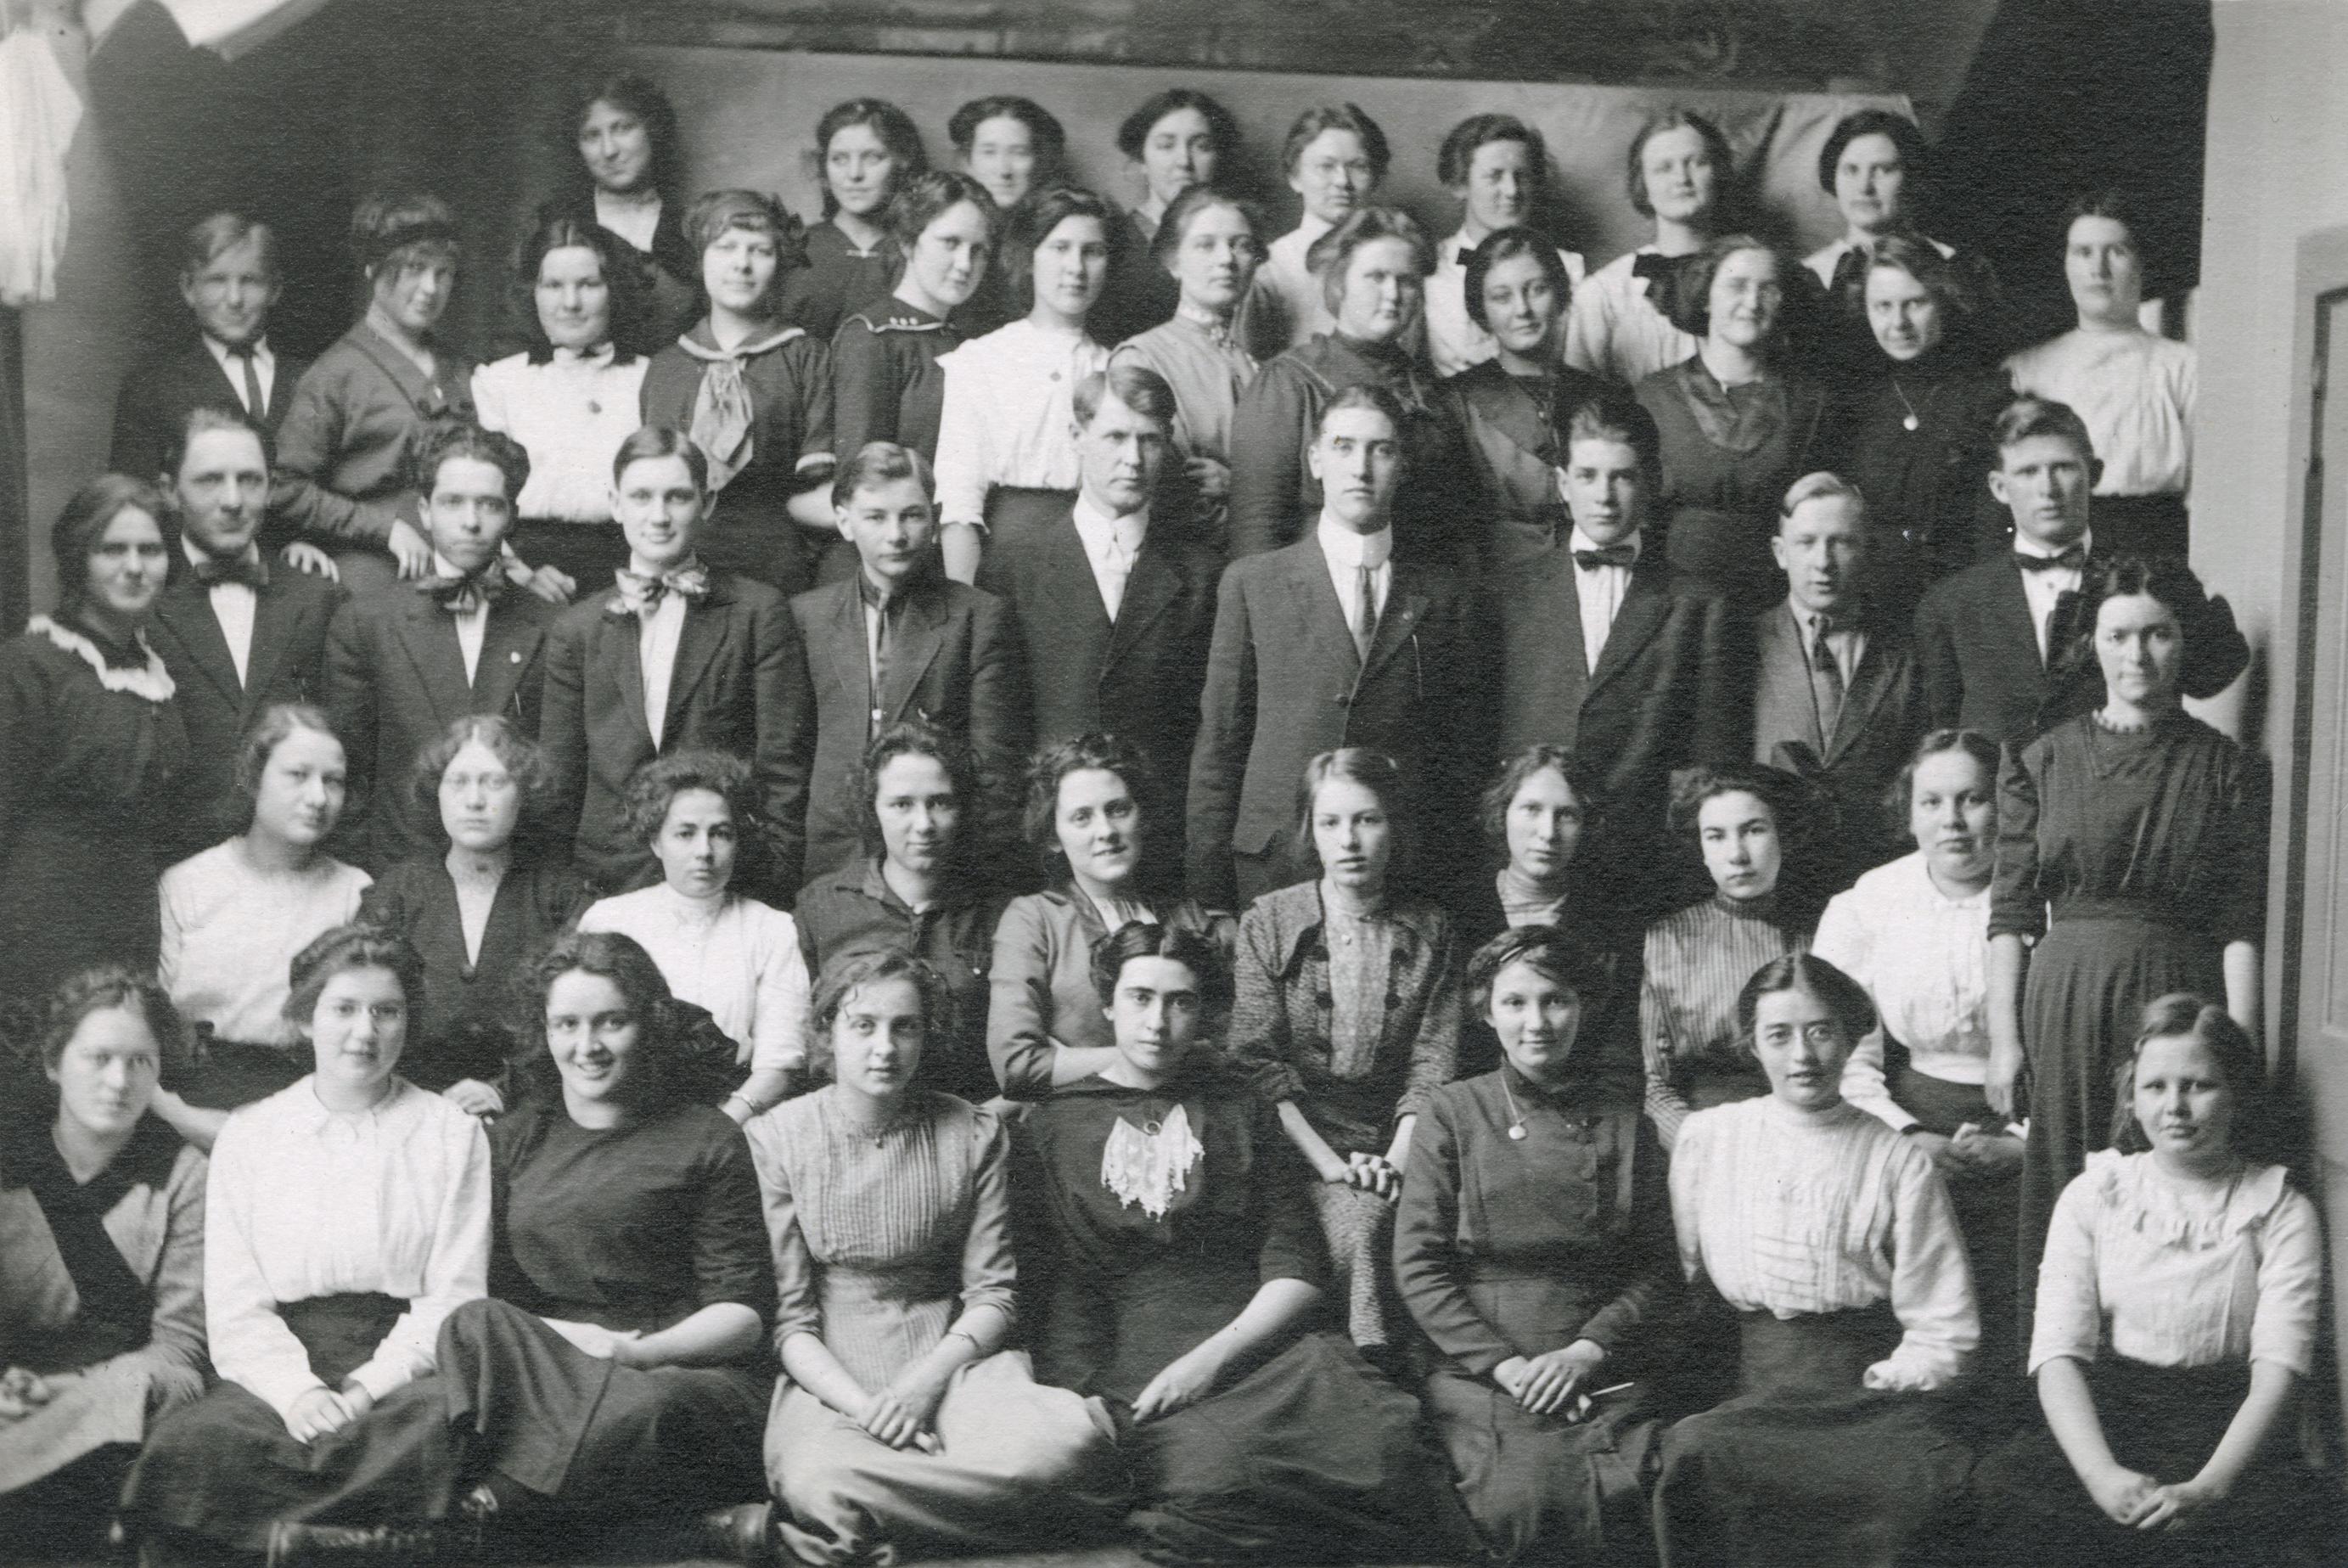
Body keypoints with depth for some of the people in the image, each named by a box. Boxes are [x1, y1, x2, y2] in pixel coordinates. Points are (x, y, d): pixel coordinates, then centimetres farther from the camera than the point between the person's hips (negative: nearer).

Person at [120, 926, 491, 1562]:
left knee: (447, 1425, -37)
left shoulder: (452, 1134, 12)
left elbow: (453, 1298, 3)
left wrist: (364, 1392, -13)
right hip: (279, 1378, 1)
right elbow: (234, 1308, 5)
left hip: (403, 1372, 0)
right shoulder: (248, 1136, 14)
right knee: (187, 1444, -33)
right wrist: (297, 1393, -15)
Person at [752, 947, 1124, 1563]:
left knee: (1063, 1443, -33)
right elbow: (787, 1315, -3)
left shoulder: (974, 1135, 5)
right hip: (830, 1379, -2)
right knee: (823, 1481, -39)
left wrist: (925, 1381, -14)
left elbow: (993, 1294, 4)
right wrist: (862, 1407, -18)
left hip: (951, 1362, 2)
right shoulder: (775, 1139, 0)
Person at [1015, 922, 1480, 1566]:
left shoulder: (1239, 1110, 21)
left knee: (1383, 1445, -29)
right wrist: (1085, 1403, -10)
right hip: (1133, 1366, -2)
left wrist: (1212, 1357, -6)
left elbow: (1297, 1269, 12)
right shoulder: (1050, 1126, 16)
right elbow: (1046, 1289, 8)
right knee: (1215, 1478, -37)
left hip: (1259, 1340, 3)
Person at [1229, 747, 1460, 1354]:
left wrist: (1396, 1161, -12)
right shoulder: (1268, 923, 6)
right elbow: (1256, 1060, -2)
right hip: (1301, 1139, -1)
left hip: (1395, 1139, 1)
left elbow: (1435, 1060, 4)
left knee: (1370, 1219, -31)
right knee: (1354, 1223, -31)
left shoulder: (1431, 929, 12)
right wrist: (1329, 1164, -13)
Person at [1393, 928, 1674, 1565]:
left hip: (1604, 1374, 1)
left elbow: (1659, 1270, 8)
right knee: (1519, 1502, -26)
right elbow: (1417, 1267, 1)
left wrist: (1584, 1352, -8)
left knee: (1614, 1510, -24)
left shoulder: (1622, 1120, 11)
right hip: (1480, 1372, -1)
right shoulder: (1452, 1113, 7)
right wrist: (1505, 1363, -9)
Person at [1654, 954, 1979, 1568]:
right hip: (1744, 1391, 1)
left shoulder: (1899, 1163, 5)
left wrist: (1871, 1387, -7)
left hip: (1876, 1387, 0)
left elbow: (1944, 1335, 5)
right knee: (1692, 1451, -34)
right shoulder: (1705, 1139, 11)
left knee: (1928, 1479, -33)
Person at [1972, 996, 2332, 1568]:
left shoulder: (2281, 1212, 3)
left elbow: (2279, 1370, -9)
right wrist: (2103, 1475, -23)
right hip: (2106, 1414, 2)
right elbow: (2058, 1353, -4)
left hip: (2228, 1424, -2)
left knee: (2300, 1515, -35)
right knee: (1998, 1485, -30)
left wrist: (2208, 1488, -26)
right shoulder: (2092, 1196, 7)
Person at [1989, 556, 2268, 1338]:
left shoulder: (2223, 768, 3)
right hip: (2065, 989, 1)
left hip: (2179, 994, -1)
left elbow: (2241, 925, -1)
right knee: (2061, 1196, 3)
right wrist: (2003, 1039, -1)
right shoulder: (2044, 760, 6)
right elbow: (2010, 914, 5)